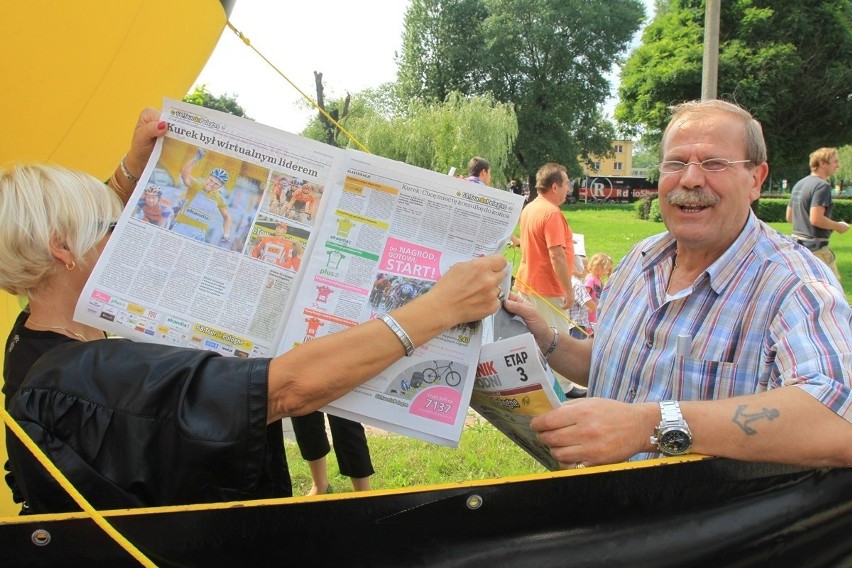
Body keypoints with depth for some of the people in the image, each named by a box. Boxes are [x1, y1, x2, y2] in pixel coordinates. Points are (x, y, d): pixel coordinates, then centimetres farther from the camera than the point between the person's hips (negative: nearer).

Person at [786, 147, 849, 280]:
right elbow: (816, 219, -22)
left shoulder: (799, 184, 13)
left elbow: (789, 217, 17)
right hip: (815, 246, -9)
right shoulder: (822, 185, -14)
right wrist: (839, 226, -8)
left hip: (797, 243, 9)